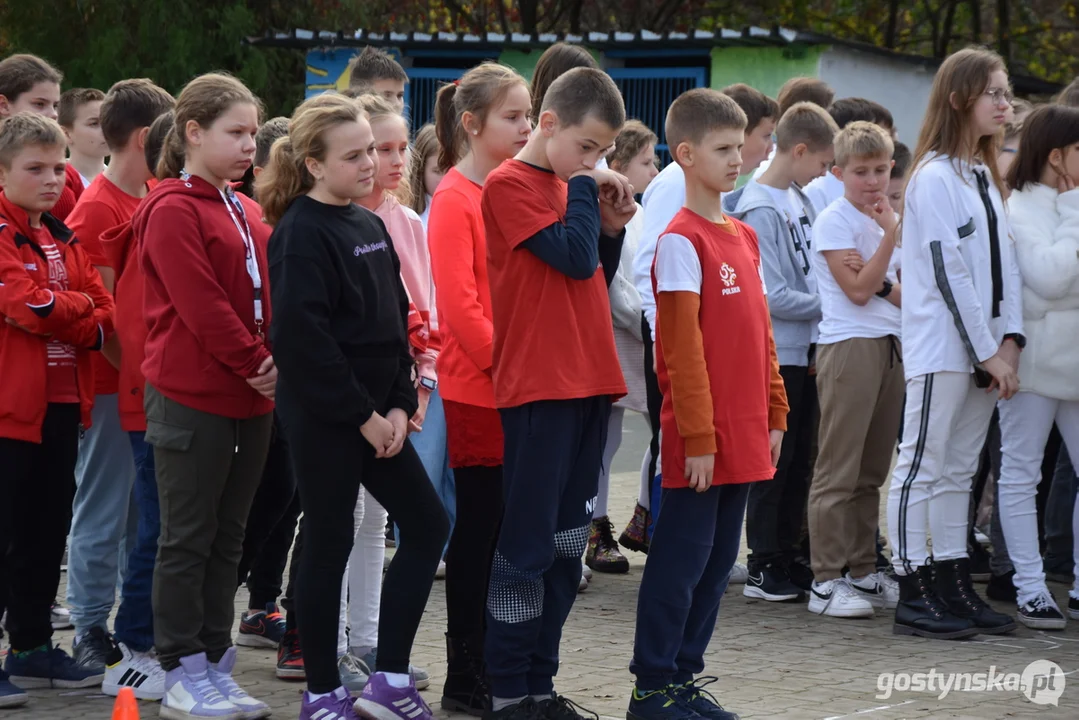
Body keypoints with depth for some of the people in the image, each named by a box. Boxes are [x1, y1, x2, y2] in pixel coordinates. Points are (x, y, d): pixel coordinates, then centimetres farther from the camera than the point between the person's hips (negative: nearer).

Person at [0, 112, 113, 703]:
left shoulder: (62, 240, 15)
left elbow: (103, 316, 7)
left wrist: (59, 317, -14)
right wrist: (80, 306, -3)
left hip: (61, 403, 8)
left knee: (48, 529, 13)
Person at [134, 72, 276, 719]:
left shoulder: (245, 211, 14)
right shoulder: (173, 210, -12)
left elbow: (268, 292, 14)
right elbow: (200, 303, -18)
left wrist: (273, 360, -3)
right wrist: (252, 364, -14)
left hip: (249, 398, 8)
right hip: (191, 394, -8)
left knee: (227, 537, 12)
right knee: (189, 538, -1)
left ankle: (216, 665, 19)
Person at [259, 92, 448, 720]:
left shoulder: (370, 226, 11)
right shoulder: (302, 233, -13)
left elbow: (396, 320, 13)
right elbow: (304, 337, -20)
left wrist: (400, 404, 0)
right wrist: (363, 415, -16)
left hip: (375, 413, 8)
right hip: (323, 415, -8)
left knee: (428, 525, 6)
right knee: (330, 544, -1)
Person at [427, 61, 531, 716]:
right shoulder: (454, 199, -9)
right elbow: (458, 302, -15)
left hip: (519, 385, 7)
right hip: (476, 388, -7)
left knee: (506, 530, 8)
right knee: (480, 528, -1)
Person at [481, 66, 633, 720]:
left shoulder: (569, 188, 15)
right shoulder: (511, 185, -9)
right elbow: (573, 256, -19)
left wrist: (612, 226, 6)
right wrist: (585, 189, -7)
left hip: (585, 385, 8)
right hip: (537, 389, -8)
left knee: (568, 544, 11)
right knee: (528, 545, -5)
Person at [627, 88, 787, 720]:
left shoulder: (744, 237, 14)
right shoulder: (681, 241, -11)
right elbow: (683, 347, -14)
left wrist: (775, 413, 14)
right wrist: (698, 436, -17)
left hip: (744, 433, 8)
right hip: (702, 437, -8)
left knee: (719, 560, 11)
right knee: (680, 560, -3)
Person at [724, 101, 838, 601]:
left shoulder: (800, 201, 10)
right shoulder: (761, 211, -16)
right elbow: (773, 298, -19)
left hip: (804, 350, 8)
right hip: (775, 353, -8)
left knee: (798, 461, 12)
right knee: (774, 462, -2)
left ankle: (788, 556, 20)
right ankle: (763, 568, 5)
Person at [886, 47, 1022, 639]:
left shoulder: (984, 176, 16)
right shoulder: (935, 177, -11)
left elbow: (1003, 263, 14)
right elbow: (947, 271, -15)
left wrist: (1009, 341, 1)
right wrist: (987, 352, -14)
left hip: (983, 350, 8)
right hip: (940, 348, -8)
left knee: (958, 471, 11)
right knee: (921, 468, -5)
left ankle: (955, 590, 14)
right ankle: (913, 596, -4)